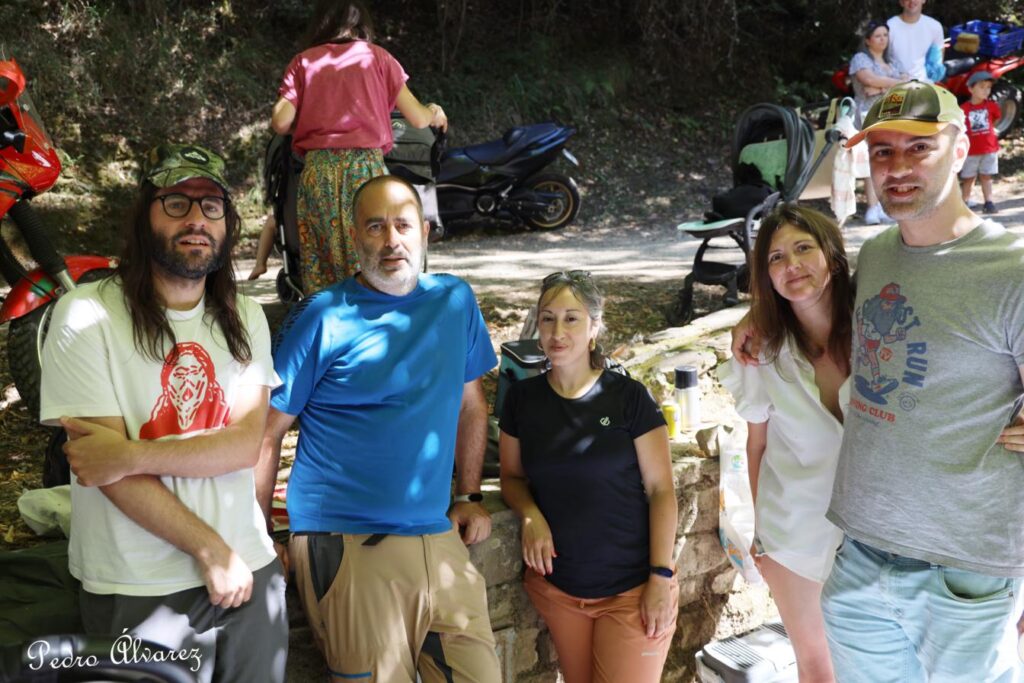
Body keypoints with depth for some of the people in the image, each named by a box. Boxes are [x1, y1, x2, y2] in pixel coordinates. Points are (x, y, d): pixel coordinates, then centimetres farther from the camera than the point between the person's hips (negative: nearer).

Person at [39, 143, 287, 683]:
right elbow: (112, 473, -15)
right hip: (135, 592, -4)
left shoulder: (245, 318, 4)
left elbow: (246, 443, -8)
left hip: (249, 571, 4)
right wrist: (211, 550, -13)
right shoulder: (86, 314, -10)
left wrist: (133, 454, -20)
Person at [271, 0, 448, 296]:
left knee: (319, 268, 4)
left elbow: (280, 123, 2)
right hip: (365, 166, -1)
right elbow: (417, 119, 9)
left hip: (318, 170, 1)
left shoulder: (303, 62, 13)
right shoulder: (376, 56, 12)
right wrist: (434, 114, 31)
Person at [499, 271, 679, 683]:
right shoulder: (522, 398, 0)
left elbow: (660, 489, -7)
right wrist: (530, 516, -10)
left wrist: (661, 576, -11)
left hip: (631, 587, -3)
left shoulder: (629, 397, -9)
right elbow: (512, 476, 10)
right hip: (557, 587, 3)